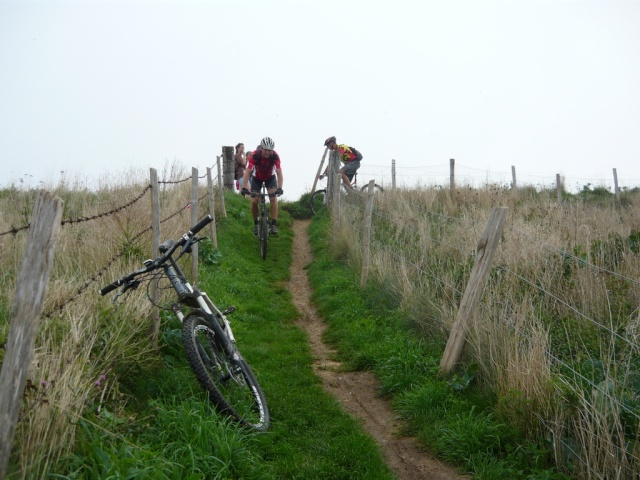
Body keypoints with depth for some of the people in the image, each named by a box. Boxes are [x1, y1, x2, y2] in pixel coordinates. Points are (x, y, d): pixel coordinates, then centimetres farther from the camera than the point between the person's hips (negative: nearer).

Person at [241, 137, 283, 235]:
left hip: (270, 177, 0)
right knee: (254, 201, -10)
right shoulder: (254, 156, -32)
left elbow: (279, 173, -32)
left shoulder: (275, 156, -30)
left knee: (273, 198, -20)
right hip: (257, 178, 0)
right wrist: (244, 188, -46)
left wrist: (279, 188, -45)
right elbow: (247, 172, -35)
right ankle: (256, 224, 10)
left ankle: (273, 224, -16)